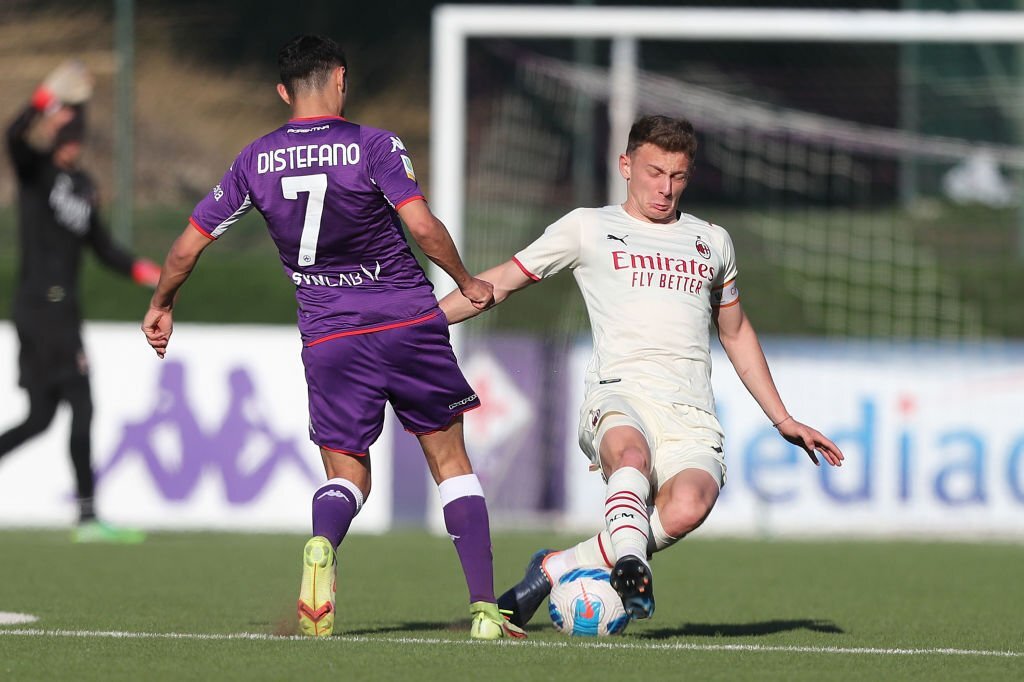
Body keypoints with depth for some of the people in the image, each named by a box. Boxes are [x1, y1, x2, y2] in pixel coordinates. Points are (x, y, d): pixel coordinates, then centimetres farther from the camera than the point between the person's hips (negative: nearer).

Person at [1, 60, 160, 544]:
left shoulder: (81, 185, 19)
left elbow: (101, 246, 21)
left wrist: (140, 269, 5)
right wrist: (45, 101, -40)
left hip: (64, 313, 8)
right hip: (39, 302, -8)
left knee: (40, 418, 8)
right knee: (81, 405, -11)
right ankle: (87, 517, -11)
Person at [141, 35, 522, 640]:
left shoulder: (255, 163, 4)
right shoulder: (374, 147, -6)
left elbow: (188, 248, 9)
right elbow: (423, 226, -17)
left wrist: (161, 306, 26)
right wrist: (467, 283, 1)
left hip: (329, 340, 2)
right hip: (409, 320, -2)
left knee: (347, 476, 11)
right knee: (452, 463, 11)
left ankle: (323, 545, -26)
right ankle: (486, 609, 3)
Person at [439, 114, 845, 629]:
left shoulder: (712, 242, 25)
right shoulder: (588, 228, 15)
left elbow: (736, 333, 37)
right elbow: (501, 282, 19)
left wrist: (782, 420, 35)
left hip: (691, 413, 2)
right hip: (619, 395, -2)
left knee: (688, 506, -32)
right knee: (633, 453, -42)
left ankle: (556, 569, -20)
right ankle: (631, 568, -51)